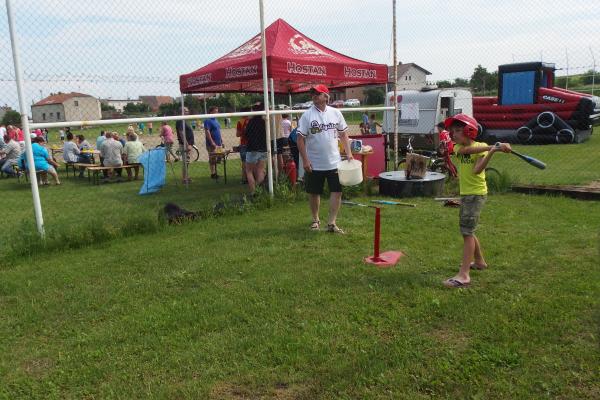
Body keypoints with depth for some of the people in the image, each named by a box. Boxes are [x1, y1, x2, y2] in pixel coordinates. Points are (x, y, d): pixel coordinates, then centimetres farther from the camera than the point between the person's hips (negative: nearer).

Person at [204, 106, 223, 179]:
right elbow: (207, 132, -19)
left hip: (218, 144, 9)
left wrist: (221, 141, 18)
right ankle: (213, 174, 0)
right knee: (213, 160, -5)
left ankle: (215, 173, 19)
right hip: (212, 145, -9)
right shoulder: (208, 120, -11)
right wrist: (212, 142, -23)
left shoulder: (215, 120, 16)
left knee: (217, 159, 12)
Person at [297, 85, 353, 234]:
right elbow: (300, 139, -8)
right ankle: (315, 220, 27)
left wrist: (348, 153, 2)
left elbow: (343, 134, 10)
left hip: (334, 162, 2)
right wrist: (305, 160, -13)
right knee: (314, 192, 9)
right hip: (314, 164, -2)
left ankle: (332, 223, 7)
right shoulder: (307, 115, -6)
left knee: (337, 191, -1)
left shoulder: (335, 113, 3)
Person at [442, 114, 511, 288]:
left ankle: (464, 275, -14)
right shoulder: (458, 147, 7)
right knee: (467, 230, 18)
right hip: (465, 194, 8)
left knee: (467, 231, -12)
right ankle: (479, 261, 38)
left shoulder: (481, 147, -10)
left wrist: (491, 151, -36)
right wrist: (491, 147, -30)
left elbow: (477, 170, -26)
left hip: (476, 194, -8)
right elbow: (465, 150, -20)